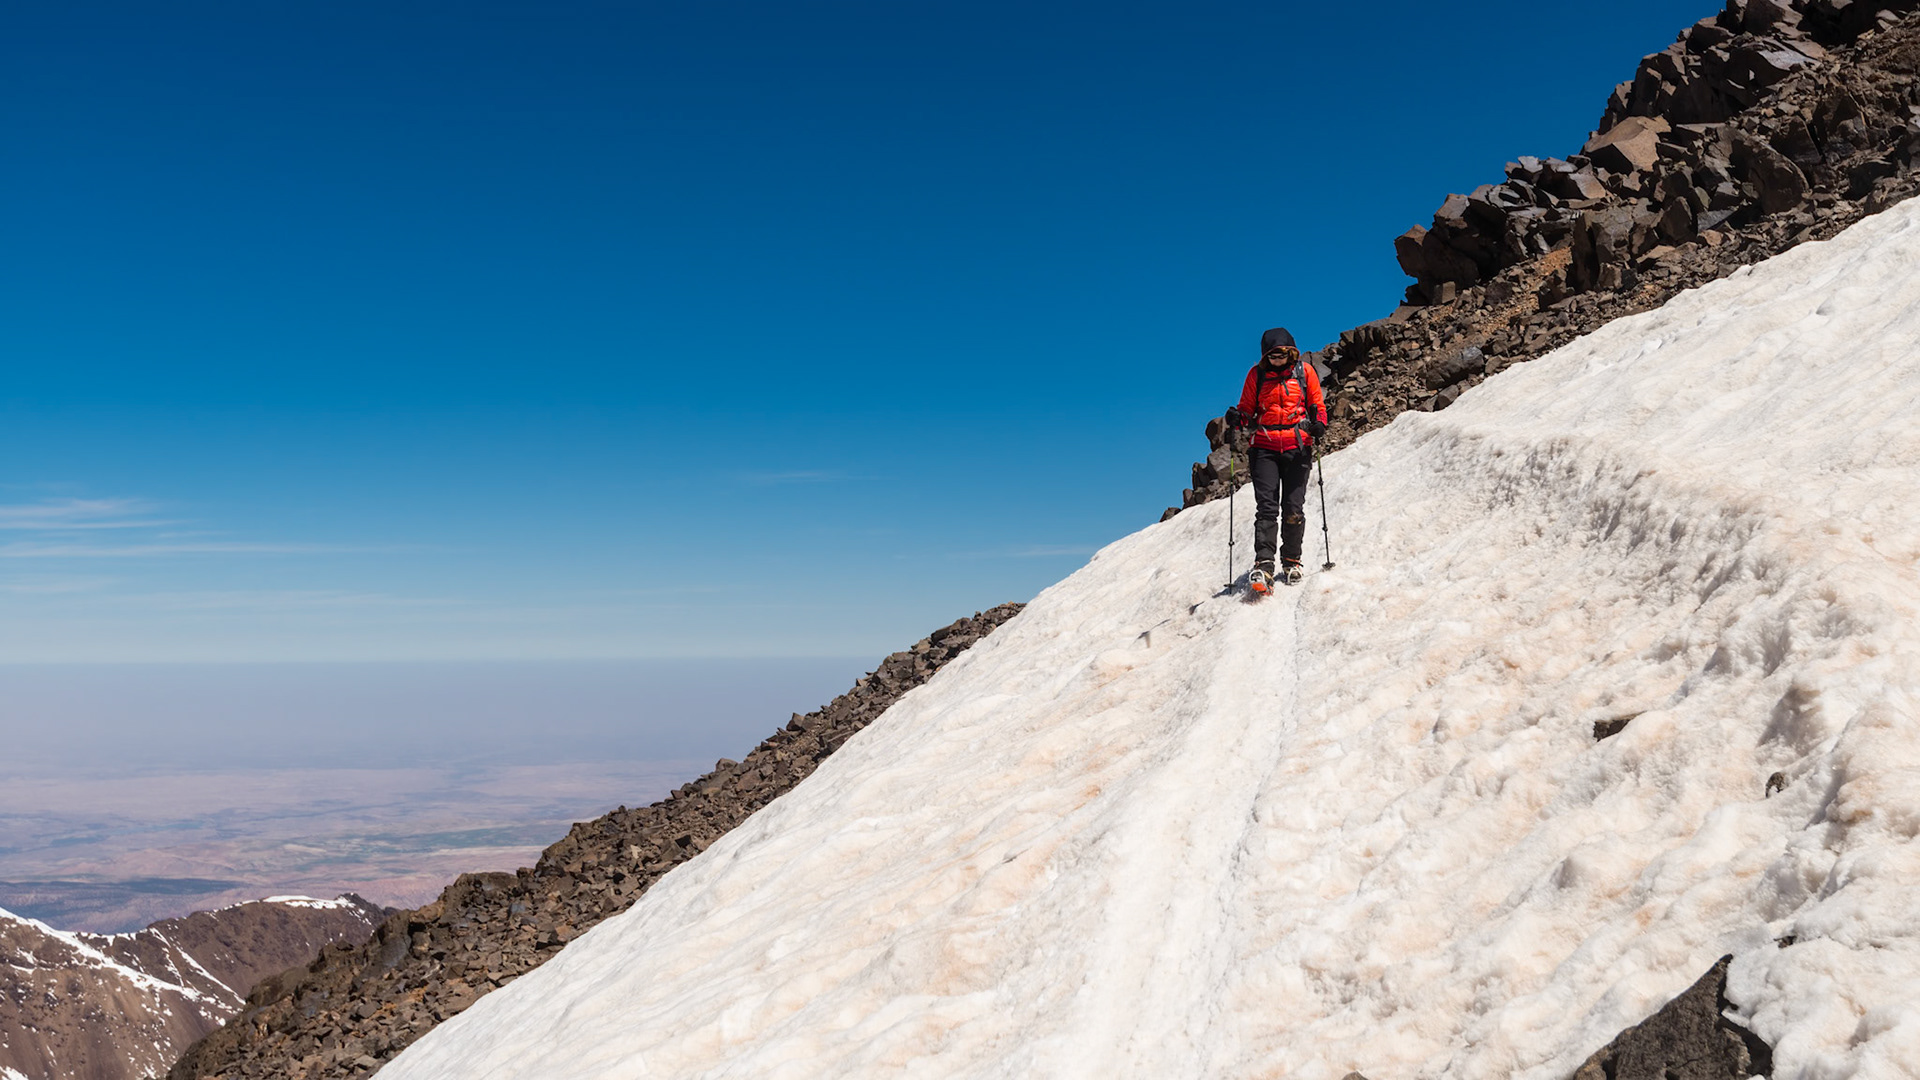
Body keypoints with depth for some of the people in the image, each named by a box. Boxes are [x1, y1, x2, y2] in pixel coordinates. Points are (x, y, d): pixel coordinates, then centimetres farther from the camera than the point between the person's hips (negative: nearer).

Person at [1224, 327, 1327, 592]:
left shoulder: (1304, 371, 5)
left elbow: (1317, 404, 10)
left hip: (1297, 447, 0)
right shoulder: (1257, 374, 6)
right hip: (1265, 447, 0)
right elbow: (1247, 409, 12)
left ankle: (1291, 562, 16)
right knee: (1266, 508, -9)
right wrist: (1238, 419, -10)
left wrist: (1318, 424, -10)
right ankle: (1263, 566, -14)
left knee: (1293, 509, -1)